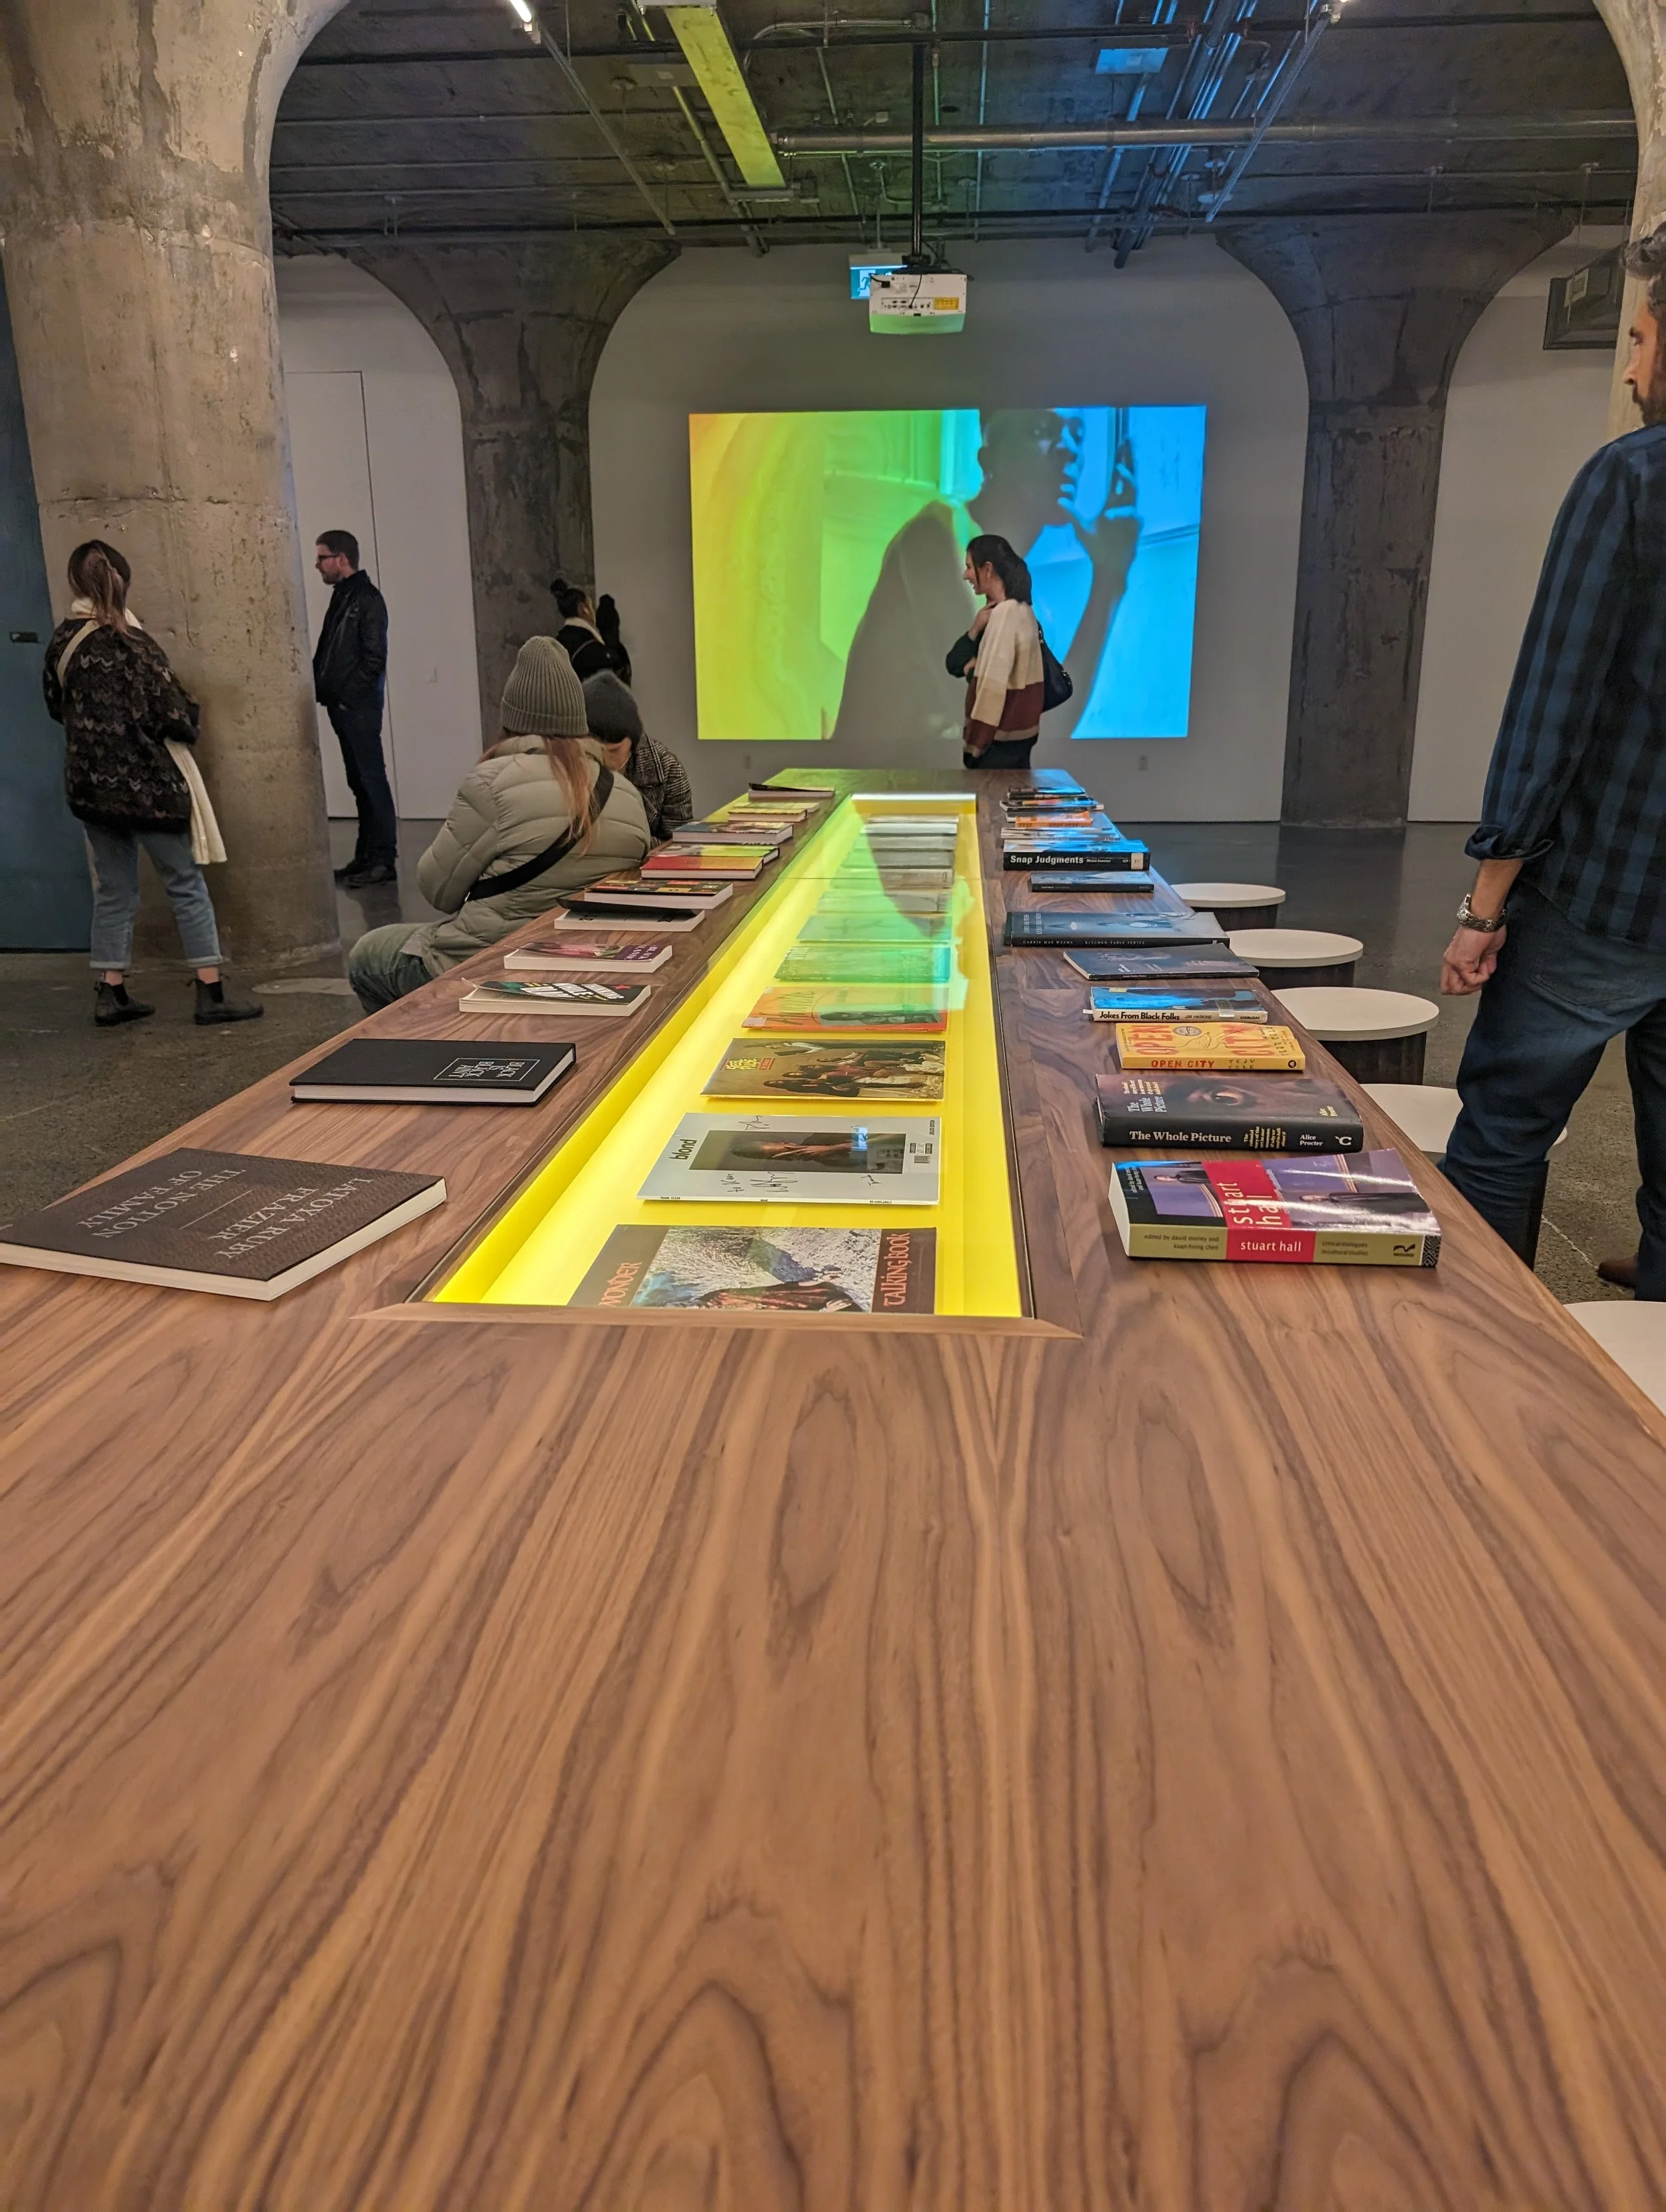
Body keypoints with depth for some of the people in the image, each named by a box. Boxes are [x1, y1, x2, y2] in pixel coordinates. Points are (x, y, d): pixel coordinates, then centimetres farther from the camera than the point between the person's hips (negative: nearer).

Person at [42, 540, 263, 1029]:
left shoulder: (60, 644, 3)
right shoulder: (133, 644, -15)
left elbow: (56, 708, 15)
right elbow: (174, 717, -15)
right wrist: (192, 715, 6)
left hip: (90, 785, 6)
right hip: (144, 783, -6)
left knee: (113, 890, 14)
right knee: (186, 883, 3)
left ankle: (111, 994, 15)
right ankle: (212, 992, 3)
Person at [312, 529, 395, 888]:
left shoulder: (367, 599, -8)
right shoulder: (340, 597, 18)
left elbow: (374, 657, -14)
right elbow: (327, 653, 19)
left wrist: (349, 692, -11)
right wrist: (321, 688, 7)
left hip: (359, 706, -9)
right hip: (341, 706, 9)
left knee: (372, 780, -7)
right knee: (359, 781, 10)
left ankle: (383, 861, -6)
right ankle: (366, 857, 15)